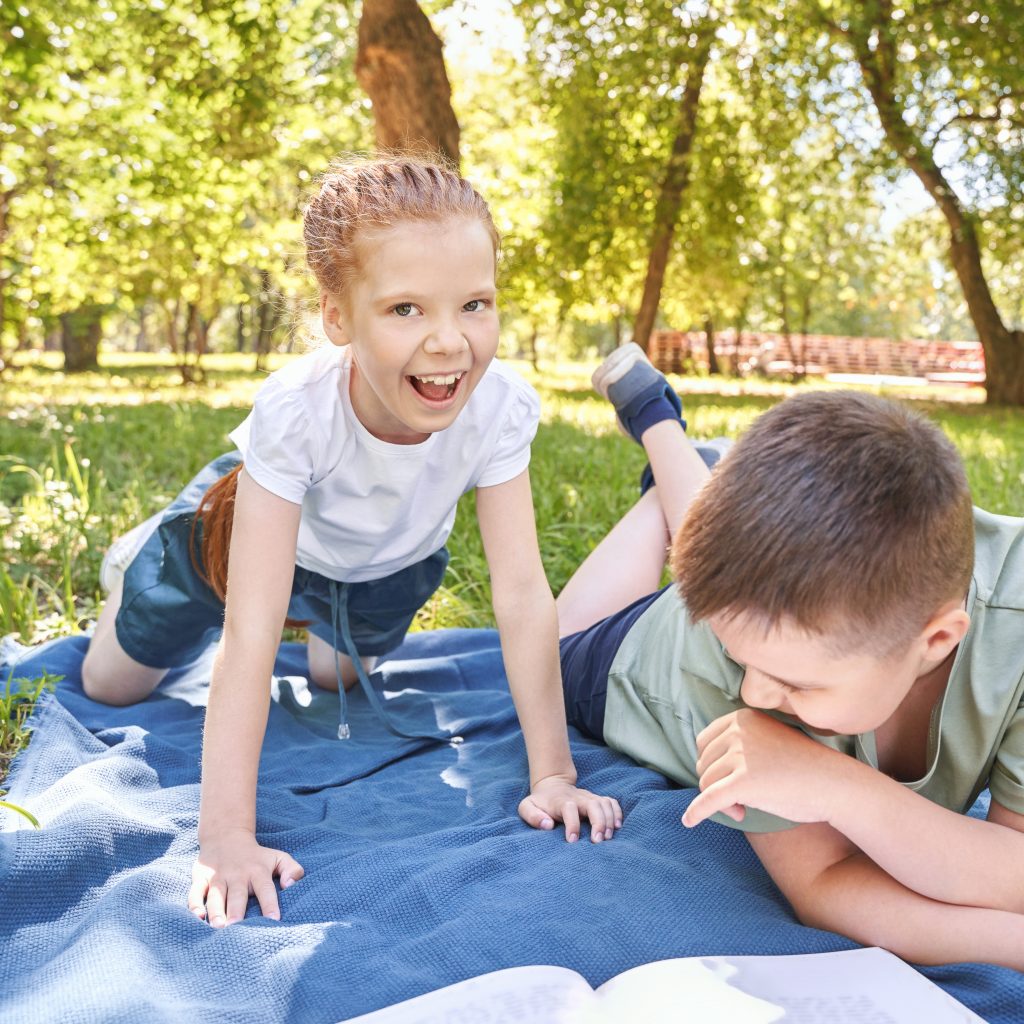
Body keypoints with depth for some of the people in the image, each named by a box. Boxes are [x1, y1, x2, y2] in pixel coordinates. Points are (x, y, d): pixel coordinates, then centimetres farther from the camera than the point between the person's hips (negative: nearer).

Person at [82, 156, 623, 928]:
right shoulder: (296, 410, -44)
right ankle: (138, 559, 40)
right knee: (112, 686, 13)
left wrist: (554, 774, -34)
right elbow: (252, 632, -44)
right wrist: (227, 836, -46)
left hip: (392, 562, 3)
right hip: (256, 531, -2)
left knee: (340, 677, 28)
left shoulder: (500, 408, -37)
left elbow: (523, 594, -33)